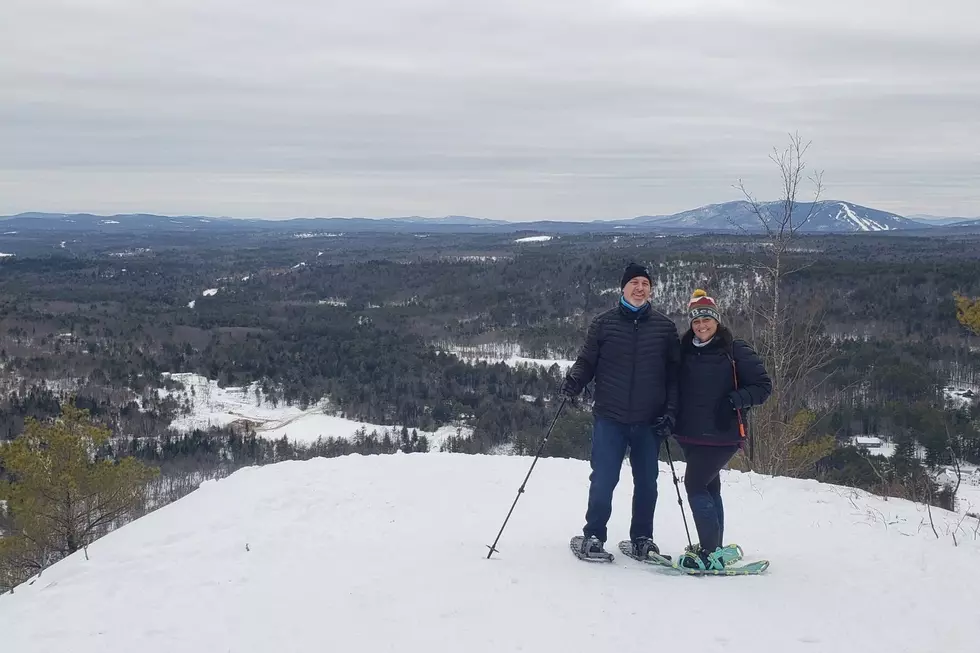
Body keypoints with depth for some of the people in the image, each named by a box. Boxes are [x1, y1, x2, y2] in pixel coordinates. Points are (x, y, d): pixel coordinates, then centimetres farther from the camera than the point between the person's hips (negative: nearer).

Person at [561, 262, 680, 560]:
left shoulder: (664, 327, 5)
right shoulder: (603, 322, 2)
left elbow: (674, 373, 5)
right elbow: (587, 361, 5)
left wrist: (670, 411, -2)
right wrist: (574, 380, -16)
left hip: (649, 420, 2)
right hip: (610, 416, -2)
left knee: (646, 482, 10)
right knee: (603, 479, -2)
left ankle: (642, 537, 26)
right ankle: (593, 536, 15)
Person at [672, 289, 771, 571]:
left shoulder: (736, 350, -6)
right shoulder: (685, 350, 8)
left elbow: (763, 386, -4)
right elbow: (676, 386, 18)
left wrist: (735, 400, -19)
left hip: (722, 434, -6)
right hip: (691, 434, 6)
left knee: (695, 485, -13)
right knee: (709, 487, 14)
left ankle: (712, 551, -9)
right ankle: (714, 547, 25)